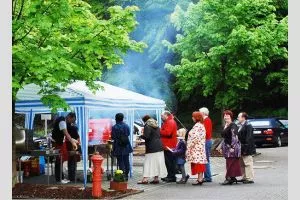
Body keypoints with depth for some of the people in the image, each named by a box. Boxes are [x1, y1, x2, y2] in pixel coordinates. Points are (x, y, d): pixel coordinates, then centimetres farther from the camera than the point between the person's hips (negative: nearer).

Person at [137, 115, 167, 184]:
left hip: (151, 148, -8)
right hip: (159, 147, 8)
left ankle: (145, 179, -9)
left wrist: (141, 136, 1)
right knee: (157, 163, 8)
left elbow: (146, 136, -17)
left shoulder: (147, 126, -9)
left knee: (148, 163, -7)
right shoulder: (156, 126, 16)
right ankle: (156, 178, 10)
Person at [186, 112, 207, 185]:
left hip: (196, 148, -10)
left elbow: (195, 138, -22)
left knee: (198, 163, -10)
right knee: (200, 163, 10)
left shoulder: (197, 126, -15)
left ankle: (199, 179, -10)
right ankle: (200, 178, 13)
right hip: (201, 147, 10)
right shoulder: (202, 125, 16)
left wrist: (189, 147, -16)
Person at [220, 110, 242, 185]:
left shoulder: (233, 125, -11)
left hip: (232, 147, -9)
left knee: (230, 163, -8)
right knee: (229, 163, 10)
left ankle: (229, 178, -7)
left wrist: (232, 147, -25)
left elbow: (234, 137, -19)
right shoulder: (225, 126, 17)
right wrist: (222, 147, 20)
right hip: (227, 147, 9)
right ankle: (233, 178, 15)